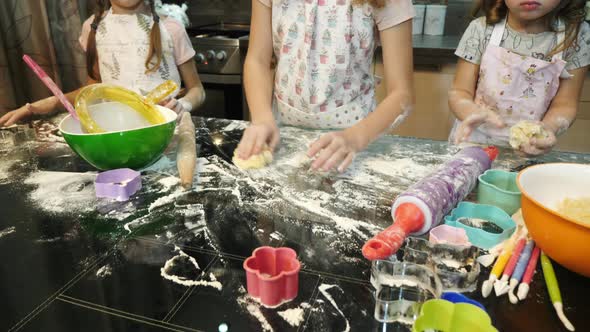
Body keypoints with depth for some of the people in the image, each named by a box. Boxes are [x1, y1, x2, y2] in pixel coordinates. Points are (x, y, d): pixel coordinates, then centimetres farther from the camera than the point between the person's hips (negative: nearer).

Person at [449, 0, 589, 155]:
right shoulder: (481, 29, -8)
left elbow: (564, 103, -4)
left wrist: (547, 128, -26)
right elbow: (460, 92, -8)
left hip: (530, 149, 0)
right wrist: (473, 113, -30)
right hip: (475, 141, 0)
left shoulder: (578, 34, -6)